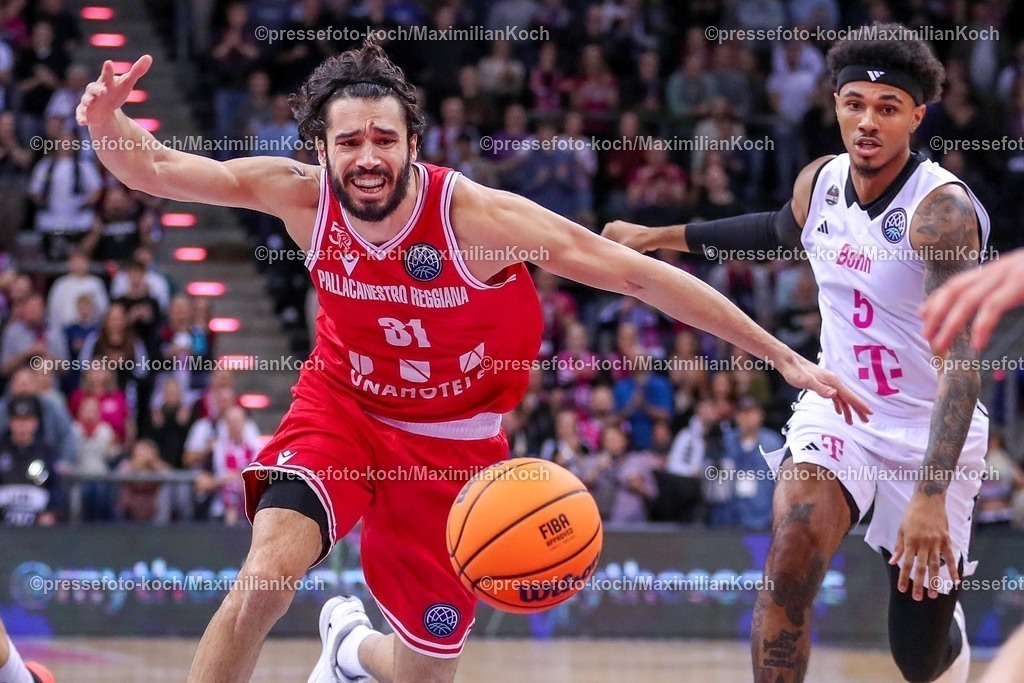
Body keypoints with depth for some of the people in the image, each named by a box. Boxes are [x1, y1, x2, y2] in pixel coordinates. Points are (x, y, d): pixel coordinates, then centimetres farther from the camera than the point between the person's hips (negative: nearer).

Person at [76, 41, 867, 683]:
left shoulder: (477, 216, -27)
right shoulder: (302, 196, -18)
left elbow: (644, 275, -23)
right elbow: (157, 171, -17)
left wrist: (784, 358, -23)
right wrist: (108, 124, -42)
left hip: (452, 440, 0)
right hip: (343, 407, 0)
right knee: (267, 572, -29)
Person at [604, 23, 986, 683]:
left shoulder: (942, 208, -25)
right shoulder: (819, 182, -4)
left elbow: (960, 362, -32)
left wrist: (931, 497, -42)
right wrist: (662, 237, 26)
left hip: (929, 430, -4)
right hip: (839, 406, 4)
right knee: (789, 566, -25)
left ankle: (946, 622, 45)